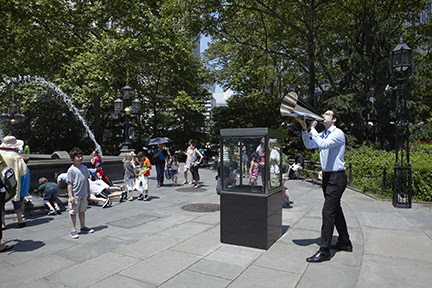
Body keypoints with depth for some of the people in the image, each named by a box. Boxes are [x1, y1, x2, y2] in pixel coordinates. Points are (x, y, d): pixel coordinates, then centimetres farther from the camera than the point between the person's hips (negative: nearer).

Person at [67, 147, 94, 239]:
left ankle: (83, 227, 30)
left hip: (84, 194, 6)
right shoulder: (71, 170, -11)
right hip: (75, 195, -6)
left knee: (82, 211, 17)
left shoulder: (84, 167, 7)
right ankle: (73, 230, 13)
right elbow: (69, 184, -11)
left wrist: (88, 192, 16)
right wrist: (70, 196, -15)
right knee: (73, 212, 4)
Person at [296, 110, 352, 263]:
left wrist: (312, 128, -18)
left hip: (337, 177, -9)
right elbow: (309, 145, 3)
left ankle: (324, 250, -5)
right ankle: (345, 243, 32)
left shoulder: (338, 133, -12)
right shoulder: (322, 134, 13)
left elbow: (323, 144, -28)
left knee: (328, 211, -11)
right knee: (336, 209, 17)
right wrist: (304, 127, -6)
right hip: (327, 176, 9)